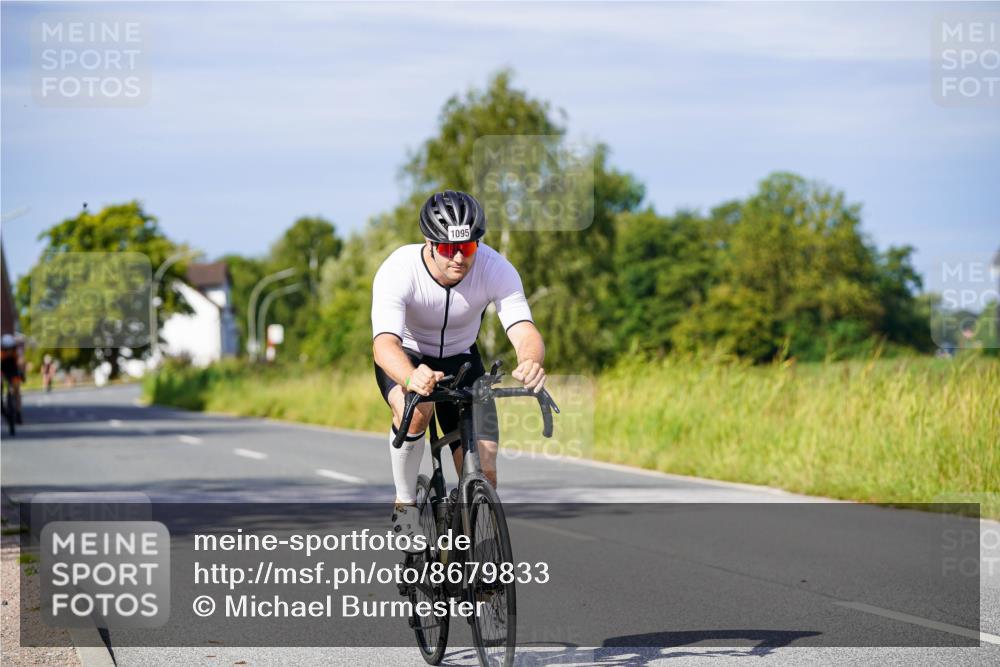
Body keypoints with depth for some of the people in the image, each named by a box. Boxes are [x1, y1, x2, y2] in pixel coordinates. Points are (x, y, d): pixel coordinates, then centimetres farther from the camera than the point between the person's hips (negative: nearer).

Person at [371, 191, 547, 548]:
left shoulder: (496, 270, -26)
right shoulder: (397, 271, -32)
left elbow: (524, 331, -36)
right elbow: (384, 343, -45)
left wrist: (531, 363, -61)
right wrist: (411, 377, -67)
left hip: (460, 358, 3)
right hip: (405, 358, -2)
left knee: (484, 473, -10)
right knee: (416, 408, -38)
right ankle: (405, 503, -13)